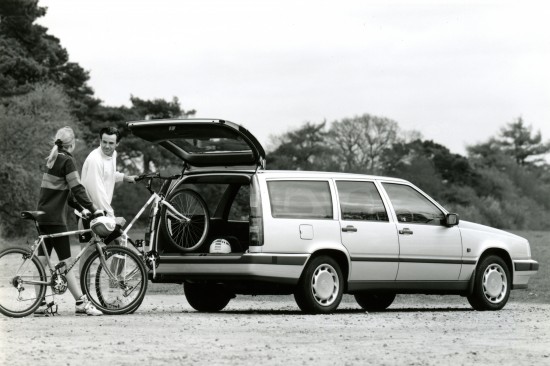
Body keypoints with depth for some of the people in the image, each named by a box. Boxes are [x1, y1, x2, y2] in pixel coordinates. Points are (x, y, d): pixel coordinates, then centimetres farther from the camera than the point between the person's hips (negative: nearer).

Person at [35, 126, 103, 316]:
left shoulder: (53, 160, 17)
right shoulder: (67, 160, -11)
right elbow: (77, 189, -16)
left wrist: (81, 208, 17)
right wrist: (93, 208, -9)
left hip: (43, 216, 9)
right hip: (55, 218, -9)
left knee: (42, 261, 7)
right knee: (66, 262, -7)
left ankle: (40, 304, 8)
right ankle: (81, 302, -6)